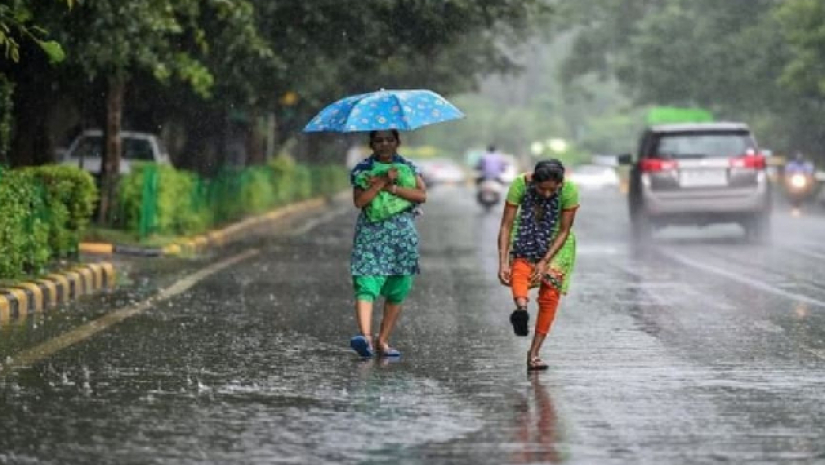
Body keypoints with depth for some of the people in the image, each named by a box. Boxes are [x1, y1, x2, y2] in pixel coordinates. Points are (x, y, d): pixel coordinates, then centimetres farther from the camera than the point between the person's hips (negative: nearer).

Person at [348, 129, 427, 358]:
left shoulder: (408, 167, 12)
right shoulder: (362, 169, 6)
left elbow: (421, 195, -3)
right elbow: (359, 201, -7)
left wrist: (392, 188, -11)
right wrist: (383, 181, -15)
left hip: (402, 236, 3)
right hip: (371, 234, -3)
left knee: (397, 292, 3)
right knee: (366, 287, -18)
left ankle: (382, 341, 10)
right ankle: (365, 336, -33)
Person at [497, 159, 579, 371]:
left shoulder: (569, 191, -26)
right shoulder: (520, 185, -27)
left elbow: (564, 231, -19)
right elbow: (506, 226, -25)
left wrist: (545, 262, -26)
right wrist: (503, 263, -32)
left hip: (556, 243, 0)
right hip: (526, 238, 0)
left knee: (550, 295, -9)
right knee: (519, 270, -31)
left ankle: (534, 353, -4)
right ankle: (521, 308, -58)